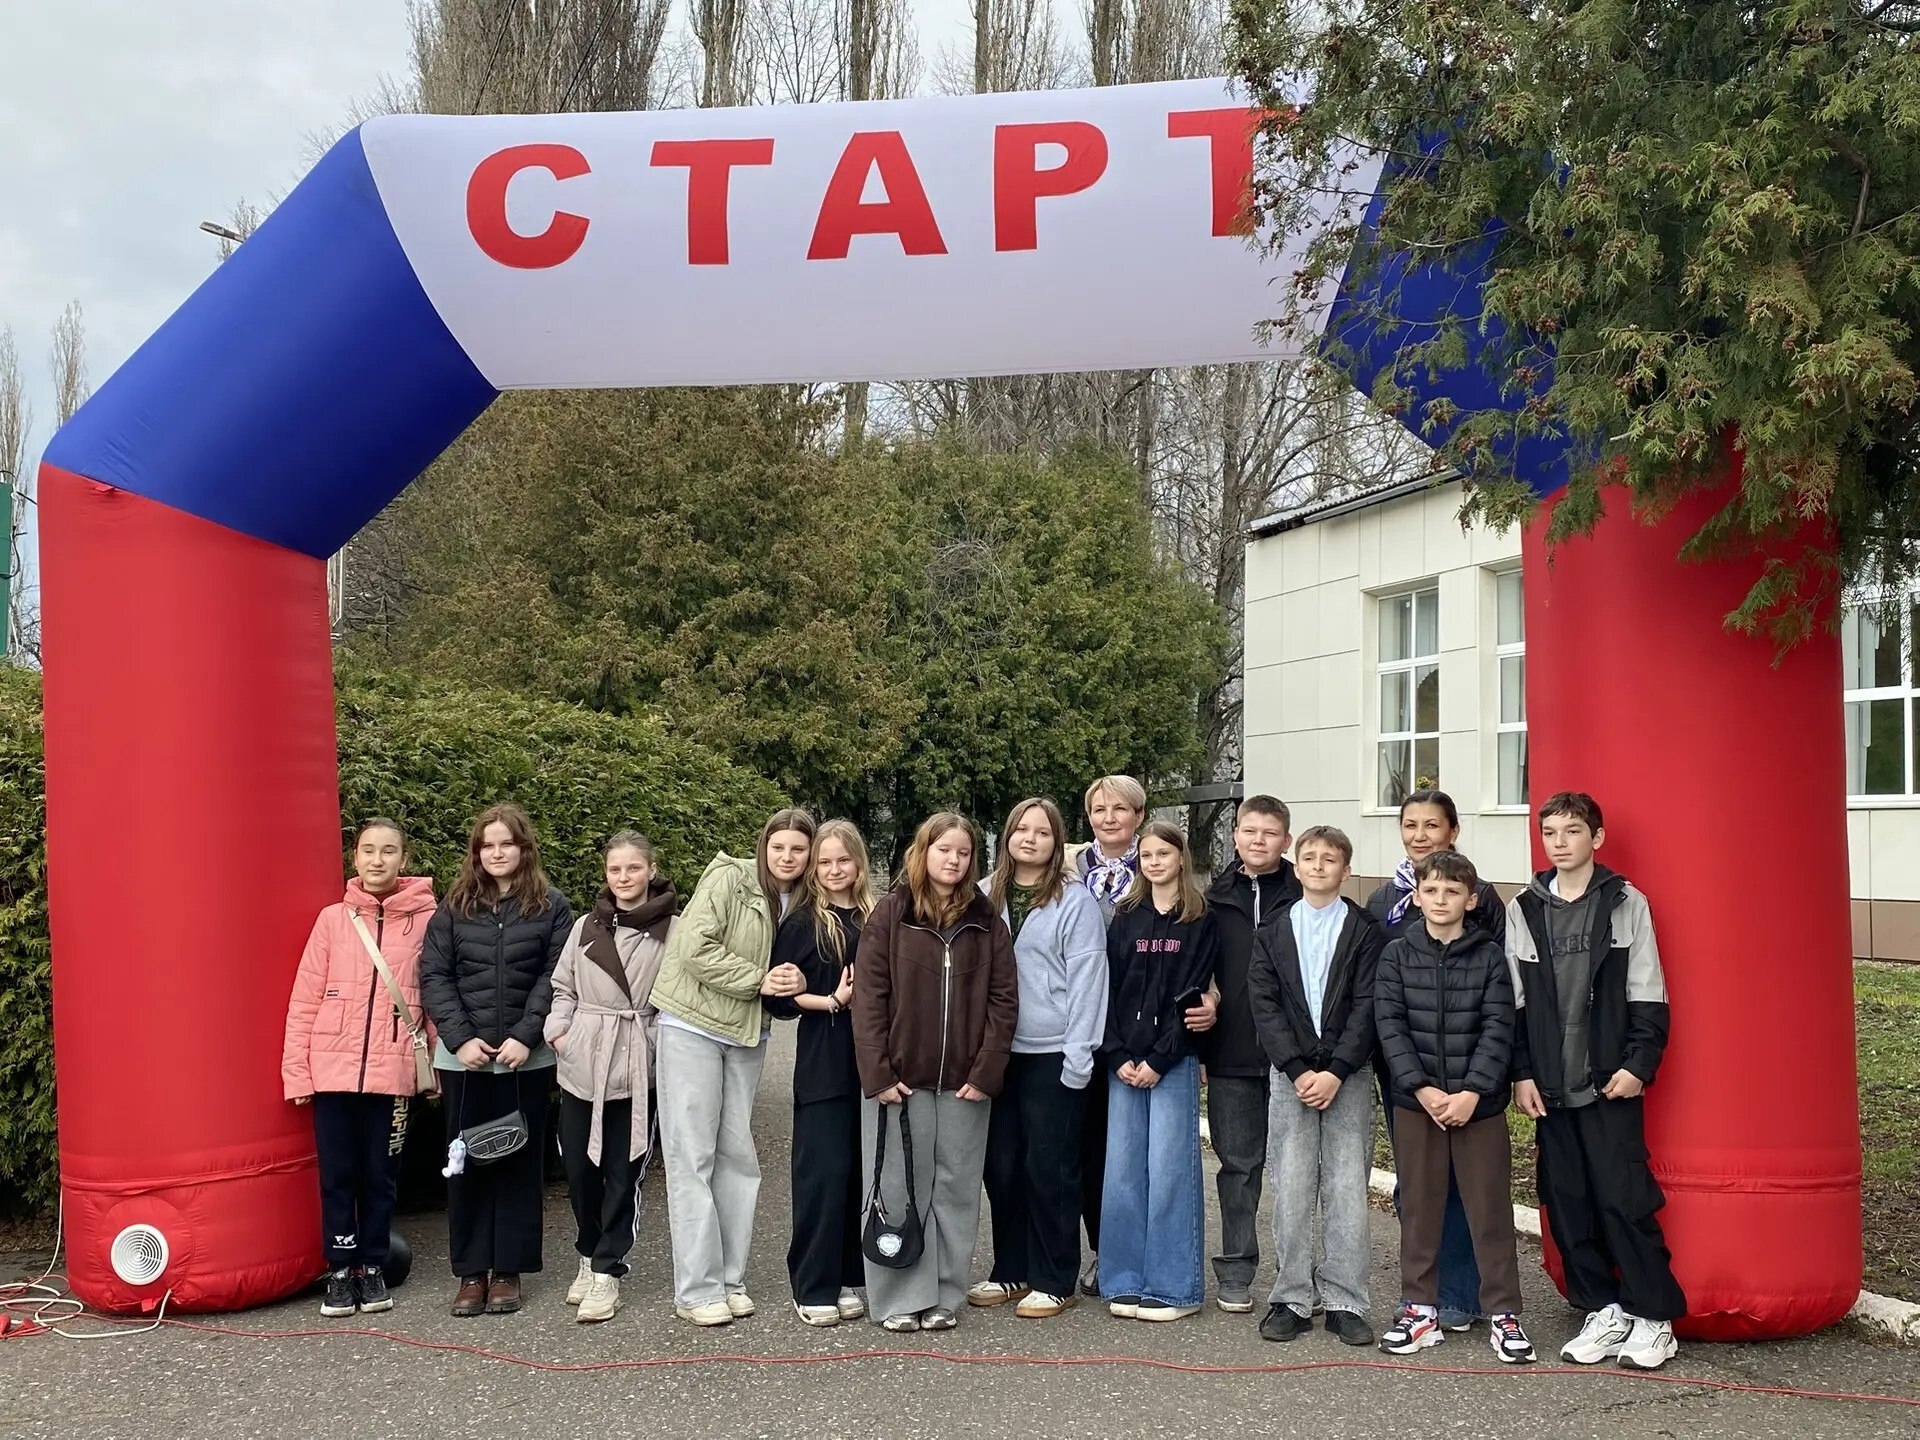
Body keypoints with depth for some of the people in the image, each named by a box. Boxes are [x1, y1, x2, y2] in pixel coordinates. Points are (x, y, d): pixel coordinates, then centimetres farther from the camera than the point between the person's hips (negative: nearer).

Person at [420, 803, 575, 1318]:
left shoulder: (552, 907, 2)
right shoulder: (455, 907, 6)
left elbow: (556, 978, -4)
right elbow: (433, 975, 1)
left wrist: (525, 1037, -14)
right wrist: (460, 1038, -10)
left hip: (527, 1058, -1)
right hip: (464, 1057, 1)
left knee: (520, 1160, 4)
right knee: (466, 1161, 5)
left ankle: (508, 1270, 12)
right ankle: (471, 1271, 13)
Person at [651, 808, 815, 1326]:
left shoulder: (802, 907, 8)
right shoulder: (729, 878, -12)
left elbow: (794, 971, 12)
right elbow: (696, 948, -20)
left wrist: (799, 982, -11)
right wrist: (759, 979, -19)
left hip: (746, 1037, 6)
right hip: (693, 1026, -6)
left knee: (738, 1155, 9)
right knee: (692, 1157, -2)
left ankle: (730, 1279, 18)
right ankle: (697, 1289, 2)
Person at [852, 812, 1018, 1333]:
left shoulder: (987, 922, 6)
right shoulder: (891, 914, -1)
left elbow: (1003, 999, 3)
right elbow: (869, 996, -4)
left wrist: (986, 1073, -6)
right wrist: (878, 1074, -11)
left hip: (964, 1083, 2)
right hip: (899, 1078, -2)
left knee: (955, 1191, 7)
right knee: (899, 1189, 3)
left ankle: (944, 1295, 17)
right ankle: (901, 1297, 12)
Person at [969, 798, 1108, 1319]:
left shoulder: (1076, 903, -5)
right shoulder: (985, 896, 8)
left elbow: (1086, 981, -8)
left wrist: (1078, 1055, -13)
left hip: (1052, 1055, -5)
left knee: (1050, 1168, 1)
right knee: (1001, 1164, 11)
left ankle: (1055, 1281, 13)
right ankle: (1011, 1271, 25)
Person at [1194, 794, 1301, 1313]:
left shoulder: (1304, 898, 0)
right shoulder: (1215, 898, 9)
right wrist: (1205, 1004, -4)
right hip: (1231, 1054, 2)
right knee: (1238, 1163, 9)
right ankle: (1235, 1272, 18)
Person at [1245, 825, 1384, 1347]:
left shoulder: (1365, 931, 2)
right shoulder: (1274, 932, 8)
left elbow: (1367, 1006, -5)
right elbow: (1263, 1005, 0)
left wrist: (1336, 1072, -14)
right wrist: (1297, 1070, -11)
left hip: (1348, 1077, -1)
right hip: (1291, 1075, 1)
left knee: (1348, 1192, -1)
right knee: (1291, 1192, 2)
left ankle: (1345, 1302, 8)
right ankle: (1291, 1300, 10)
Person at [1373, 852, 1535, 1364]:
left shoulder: (1490, 956, 1)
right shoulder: (1397, 955, 3)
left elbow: (1498, 1029, -5)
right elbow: (1390, 1026, -4)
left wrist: (1472, 1092, -15)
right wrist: (1422, 1088, -14)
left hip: (1479, 1104, -1)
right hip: (1416, 1101, 1)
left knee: (1490, 1207, 3)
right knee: (1418, 1206, 8)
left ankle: (1503, 1314, 13)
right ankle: (1419, 1309, 18)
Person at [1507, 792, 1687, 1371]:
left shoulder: (1626, 903, -1)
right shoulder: (1524, 910, 7)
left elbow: (1648, 997, -2)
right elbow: (1512, 1001, 9)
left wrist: (1638, 1064, -10)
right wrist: (1522, 1073, 3)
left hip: (1611, 1083, -4)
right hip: (1549, 1085, 4)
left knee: (1625, 1198, -4)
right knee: (1567, 1203, 7)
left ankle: (1653, 1317, 8)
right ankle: (1604, 1312, 19)